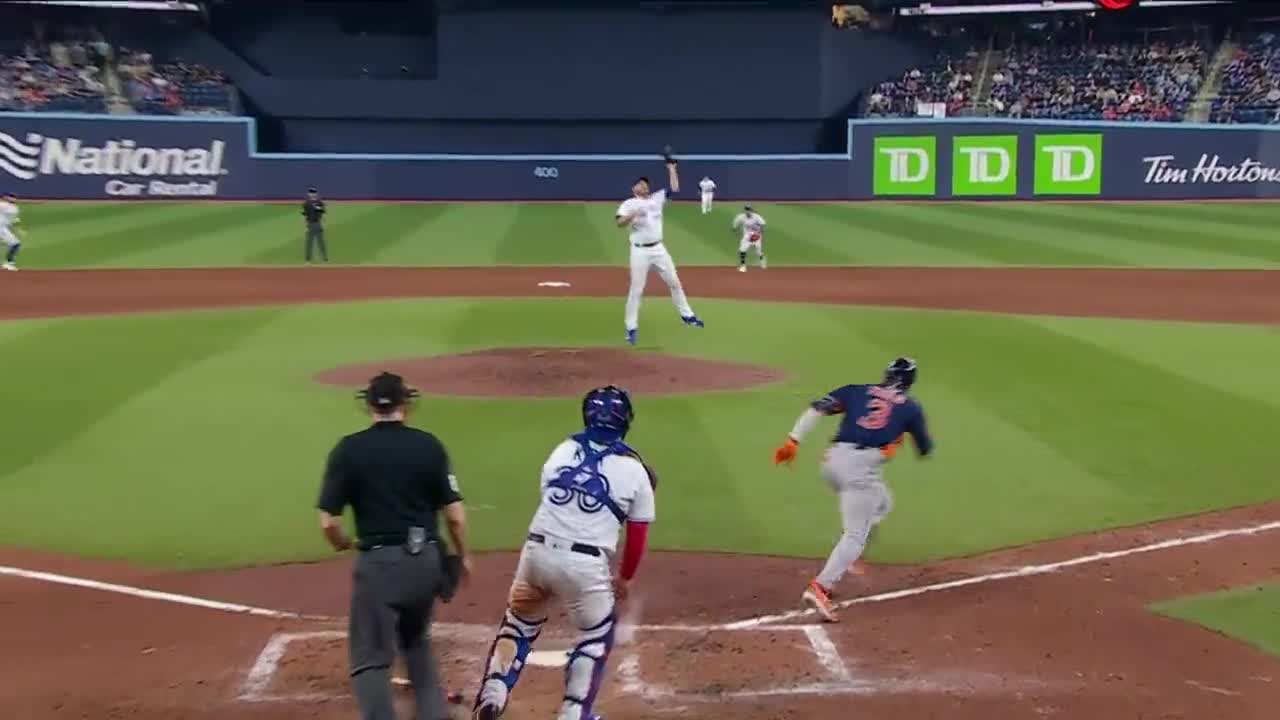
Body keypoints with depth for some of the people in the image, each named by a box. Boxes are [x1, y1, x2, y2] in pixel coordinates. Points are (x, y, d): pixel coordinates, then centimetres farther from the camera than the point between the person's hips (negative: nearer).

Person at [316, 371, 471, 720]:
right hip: (426, 559, 4)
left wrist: (343, 545, 13)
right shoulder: (429, 445, 0)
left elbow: (328, 522, -8)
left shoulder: (349, 449, -5)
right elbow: (455, 515, 0)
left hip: (379, 562, -4)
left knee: (371, 658, 5)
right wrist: (462, 557, 17)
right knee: (416, 641, 27)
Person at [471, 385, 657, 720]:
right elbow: (637, 536, 8)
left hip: (537, 551, 3)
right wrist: (625, 577, 22)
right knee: (596, 637, 19)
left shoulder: (563, 450, 12)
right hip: (585, 564, -3)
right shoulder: (635, 470, 4)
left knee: (519, 624, 24)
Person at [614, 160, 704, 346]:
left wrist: (671, 167, 9)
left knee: (674, 282, 12)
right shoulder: (629, 204, -3)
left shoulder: (657, 198, 11)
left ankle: (687, 315, 26)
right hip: (640, 251, -4)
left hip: (659, 249, 4)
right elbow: (619, 223, -17)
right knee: (636, 289, -4)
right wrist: (634, 214, -32)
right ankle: (631, 328, 2)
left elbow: (675, 188, 7)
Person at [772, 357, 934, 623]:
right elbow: (924, 450, 22)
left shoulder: (857, 391, 19)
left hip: (834, 461, 5)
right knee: (856, 533, -7)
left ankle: (846, 559, 21)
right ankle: (819, 588, -26)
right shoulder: (911, 407, 14)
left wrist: (793, 441, 2)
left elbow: (817, 408, 6)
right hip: (863, 466, -5)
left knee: (881, 503, 30)